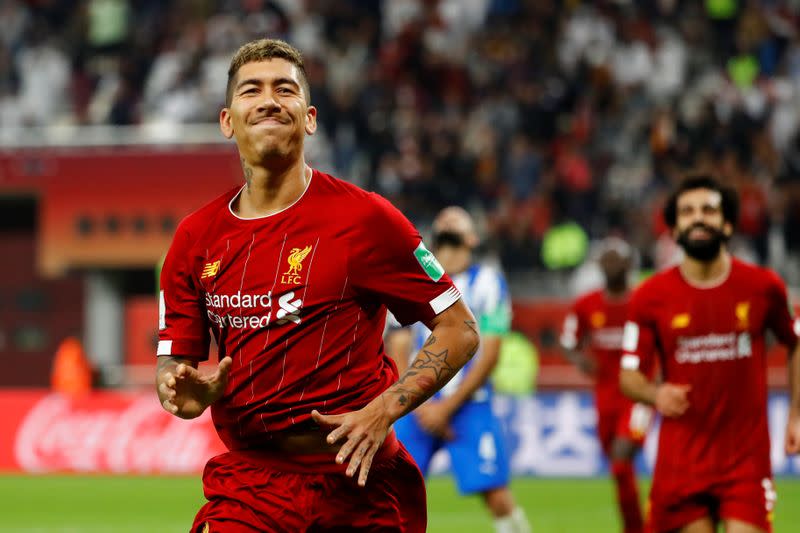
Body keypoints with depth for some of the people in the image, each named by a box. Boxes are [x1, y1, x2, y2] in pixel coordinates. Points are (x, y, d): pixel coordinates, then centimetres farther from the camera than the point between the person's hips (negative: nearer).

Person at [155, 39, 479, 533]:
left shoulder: (364, 218, -5)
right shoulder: (196, 237, 6)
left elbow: (460, 330, -2)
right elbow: (174, 363, 12)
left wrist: (382, 411, -13)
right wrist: (188, 392, -12)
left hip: (357, 486, -2)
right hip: (246, 487, 2)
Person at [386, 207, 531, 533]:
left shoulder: (486, 282, 0)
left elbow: (488, 356, -5)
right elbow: (398, 353, 8)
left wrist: (446, 408, -10)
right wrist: (419, 406, -6)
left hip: (467, 406, -3)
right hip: (417, 408, 3)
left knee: (497, 497, -11)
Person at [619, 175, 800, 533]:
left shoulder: (764, 287, 0)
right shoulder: (651, 297, -2)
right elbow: (629, 375, 2)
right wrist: (656, 394, -20)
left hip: (747, 461, -1)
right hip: (682, 460, 1)